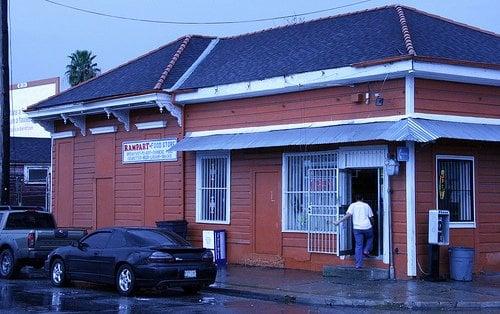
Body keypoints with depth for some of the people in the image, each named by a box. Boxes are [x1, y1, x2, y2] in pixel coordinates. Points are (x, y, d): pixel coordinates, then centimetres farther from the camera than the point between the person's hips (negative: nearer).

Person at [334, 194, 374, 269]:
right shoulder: (366, 205, 11)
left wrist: (339, 222, -8)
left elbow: (348, 214, -8)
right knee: (369, 238, 31)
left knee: (358, 246, 1)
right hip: (367, 227, 0)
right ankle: (366, 250, 9)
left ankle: (359, 264, -3)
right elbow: (371, 217, 10)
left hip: (357, 228, 0)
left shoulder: (353, 205, 7)